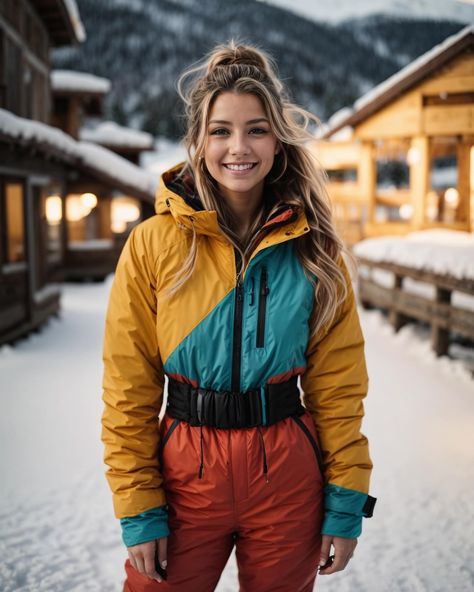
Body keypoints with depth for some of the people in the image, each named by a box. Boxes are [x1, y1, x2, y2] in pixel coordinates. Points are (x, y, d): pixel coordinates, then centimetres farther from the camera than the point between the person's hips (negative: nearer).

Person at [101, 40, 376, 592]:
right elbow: (129, 389, -5)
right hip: (186, 468, -1)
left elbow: (338, 382, -1)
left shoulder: (313, 247, -3)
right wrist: (138, 510, -6)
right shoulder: (154, 243, -7)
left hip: (288, 472, 1)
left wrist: (346, 502, -2)